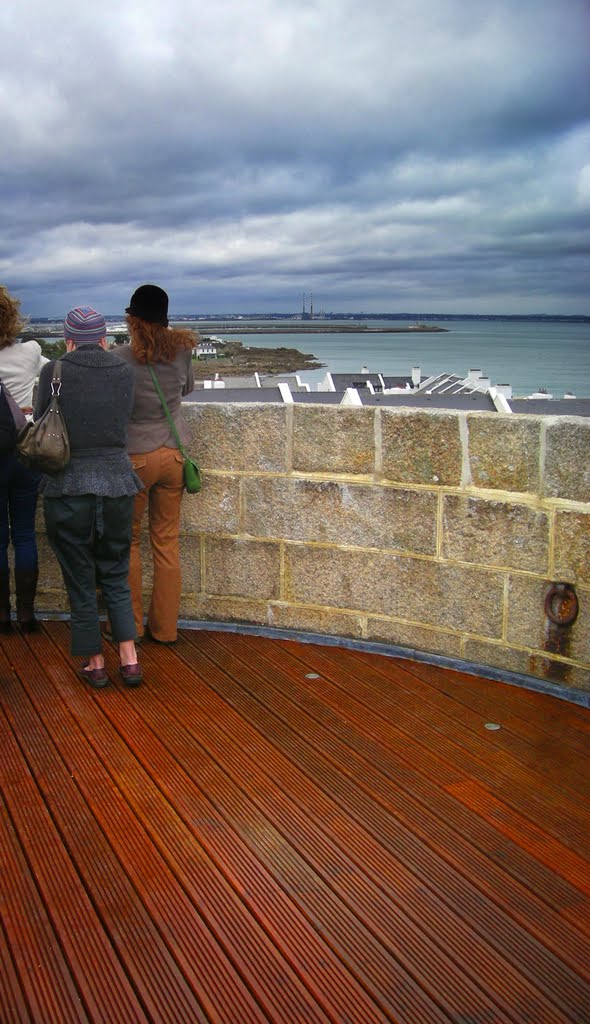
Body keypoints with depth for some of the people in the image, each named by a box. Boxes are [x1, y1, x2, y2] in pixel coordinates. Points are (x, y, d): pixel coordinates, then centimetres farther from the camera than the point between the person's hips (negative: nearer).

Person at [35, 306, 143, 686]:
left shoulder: (54, 372, -5)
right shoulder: (123, 372, 1)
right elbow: (124, 423, 8)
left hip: (68, 487, -2)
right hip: (117, 483, 2)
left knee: (80, 580, 11)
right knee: (116, 575, 17)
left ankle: (95, 663, 19)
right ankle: (130, 659, 11)